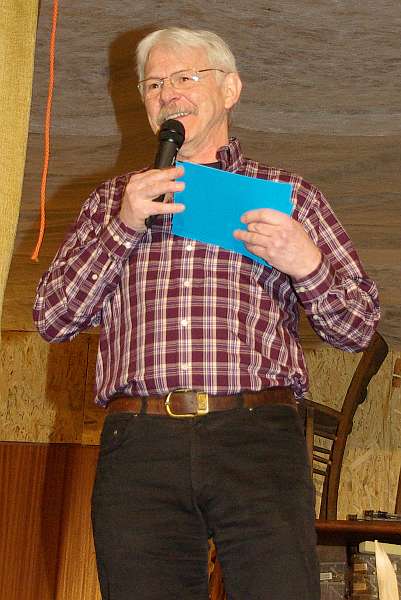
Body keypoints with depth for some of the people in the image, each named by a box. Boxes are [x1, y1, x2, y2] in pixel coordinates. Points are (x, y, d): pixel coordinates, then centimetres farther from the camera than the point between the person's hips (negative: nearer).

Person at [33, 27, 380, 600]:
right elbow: (52, 319, 11)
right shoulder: (112, 200, 22)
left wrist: (306, 264, -6)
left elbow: (358, 328, 15)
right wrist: (122, 226, -1)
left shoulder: (288, 195, 17)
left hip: (259, 441, -1)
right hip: (139, 445, 1)